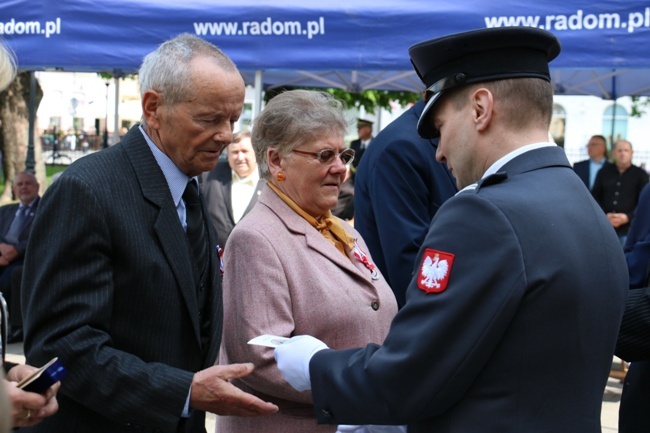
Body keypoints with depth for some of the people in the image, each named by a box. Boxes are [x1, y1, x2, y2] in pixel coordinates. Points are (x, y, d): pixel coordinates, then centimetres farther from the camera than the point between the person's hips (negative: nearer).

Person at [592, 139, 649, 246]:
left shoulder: (641, 175, 5)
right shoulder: (604, 173, 11)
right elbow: (595, 196, 10)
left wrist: (627, 217, -12)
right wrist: (604, 215, -7)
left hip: (628, 230, -2)